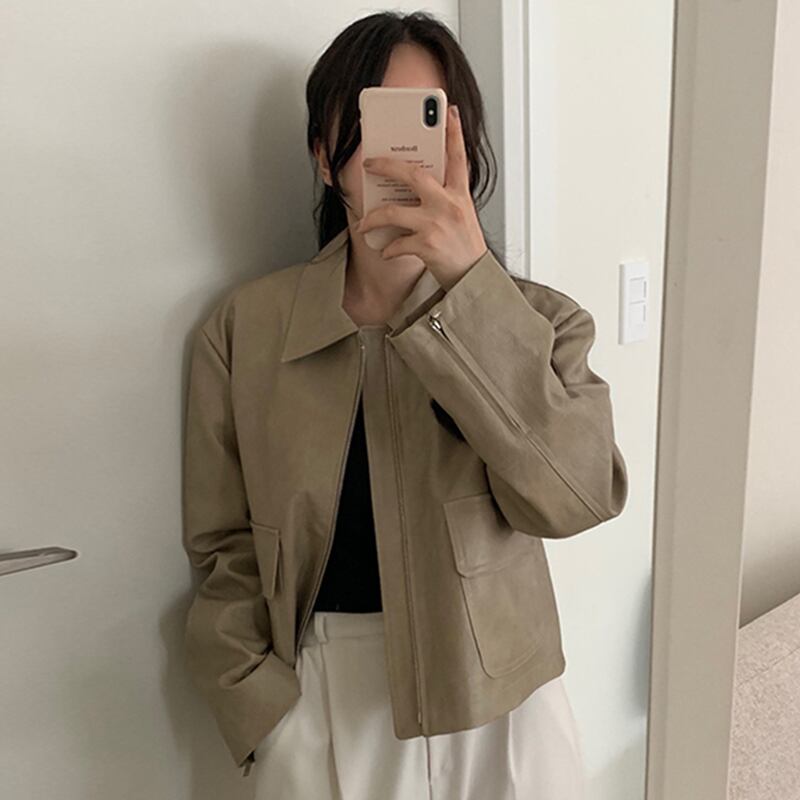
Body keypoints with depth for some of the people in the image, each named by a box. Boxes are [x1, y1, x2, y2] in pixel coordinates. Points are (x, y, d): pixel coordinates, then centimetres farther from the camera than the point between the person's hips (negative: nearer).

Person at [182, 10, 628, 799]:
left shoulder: (534, 319, -8)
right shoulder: (247, 327, -8)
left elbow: (577, 496, -24)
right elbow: (225, 548, -1)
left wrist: (470, 283, -31)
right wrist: (270, 718, -8)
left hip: (496, 701, 1)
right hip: (321, 705, 0)